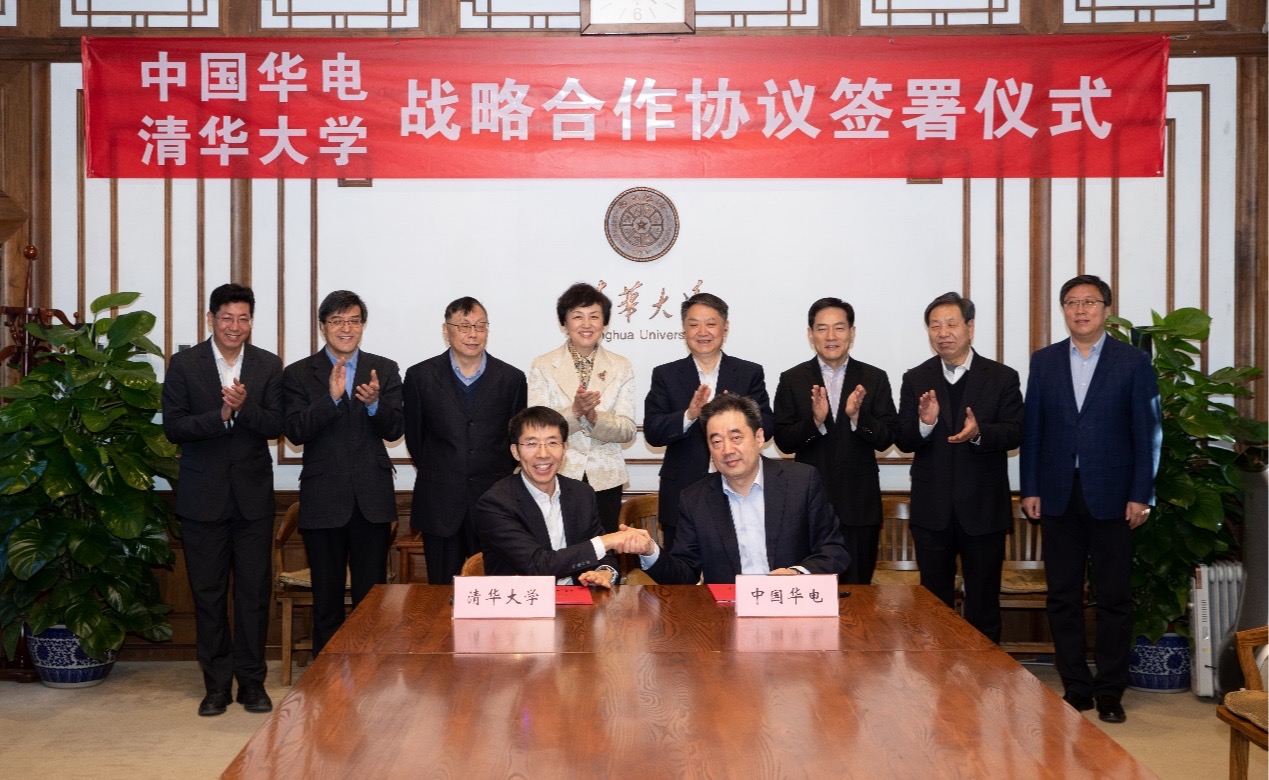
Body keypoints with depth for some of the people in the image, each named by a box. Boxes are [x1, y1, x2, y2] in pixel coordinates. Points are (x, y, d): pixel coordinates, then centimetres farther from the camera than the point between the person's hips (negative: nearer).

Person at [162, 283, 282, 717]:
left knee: (254, 591, 3)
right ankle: (216, 684, 15)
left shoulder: (269, 366, 3)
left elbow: (276, 425, -5)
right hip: (203, 497, 0)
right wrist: (221, 415, -21)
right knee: (207, 594, 5)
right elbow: (173, 427, -7)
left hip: (253, 495, 1)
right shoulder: (184, 364, 0)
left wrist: (244, 407, -23)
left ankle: (252, 682, 14)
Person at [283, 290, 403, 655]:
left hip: (372, 498, 1)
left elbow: (394, 429, -3)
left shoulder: (384, 370, 5)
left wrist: (374, 403, -24)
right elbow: (296, 432, -10)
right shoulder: (299, 374, 1)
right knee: (327, 598, 9)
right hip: (323, 499, -1)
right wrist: (332, 398, -24)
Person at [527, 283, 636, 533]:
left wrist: (594, 416, -19)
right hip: (558, 476, -1)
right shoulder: (543, 366, 1)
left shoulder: (622, 368, 6)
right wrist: (574, 411, -22)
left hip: (605, 479, 2)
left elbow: (627, 431, 0)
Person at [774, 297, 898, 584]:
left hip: (859, 504, 1)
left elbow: (886, 439, -1)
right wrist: (815, 421, -20)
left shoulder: (874, 379, 4)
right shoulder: (792, 380, 2)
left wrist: (857, 416, -19)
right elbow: (783, 442, -3)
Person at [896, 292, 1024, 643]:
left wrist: (979, 432, -27)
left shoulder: (1002, 377, 0)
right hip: (932, 509, 2)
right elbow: (904, 441, -2)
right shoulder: (916, 380, 4)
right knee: (934, 599, 11)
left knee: (984, 600, 8)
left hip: (983, 508, -2)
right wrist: (925, 423, -24)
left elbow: (1015, 432, -8)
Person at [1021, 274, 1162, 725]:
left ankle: (1110, 692, 14)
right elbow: (1032, 429, 6)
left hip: (1111, 496, -2)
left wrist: (1141, 495, -8)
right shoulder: (1044, 361, 7)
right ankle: (1075, 688, 16)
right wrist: (1030, 489, 0)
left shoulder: (1133, 362, 0)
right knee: (1063, 597, 6)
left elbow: (1148, 432, -2)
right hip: (1058, 497, 2)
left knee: (1114, 598, 3)